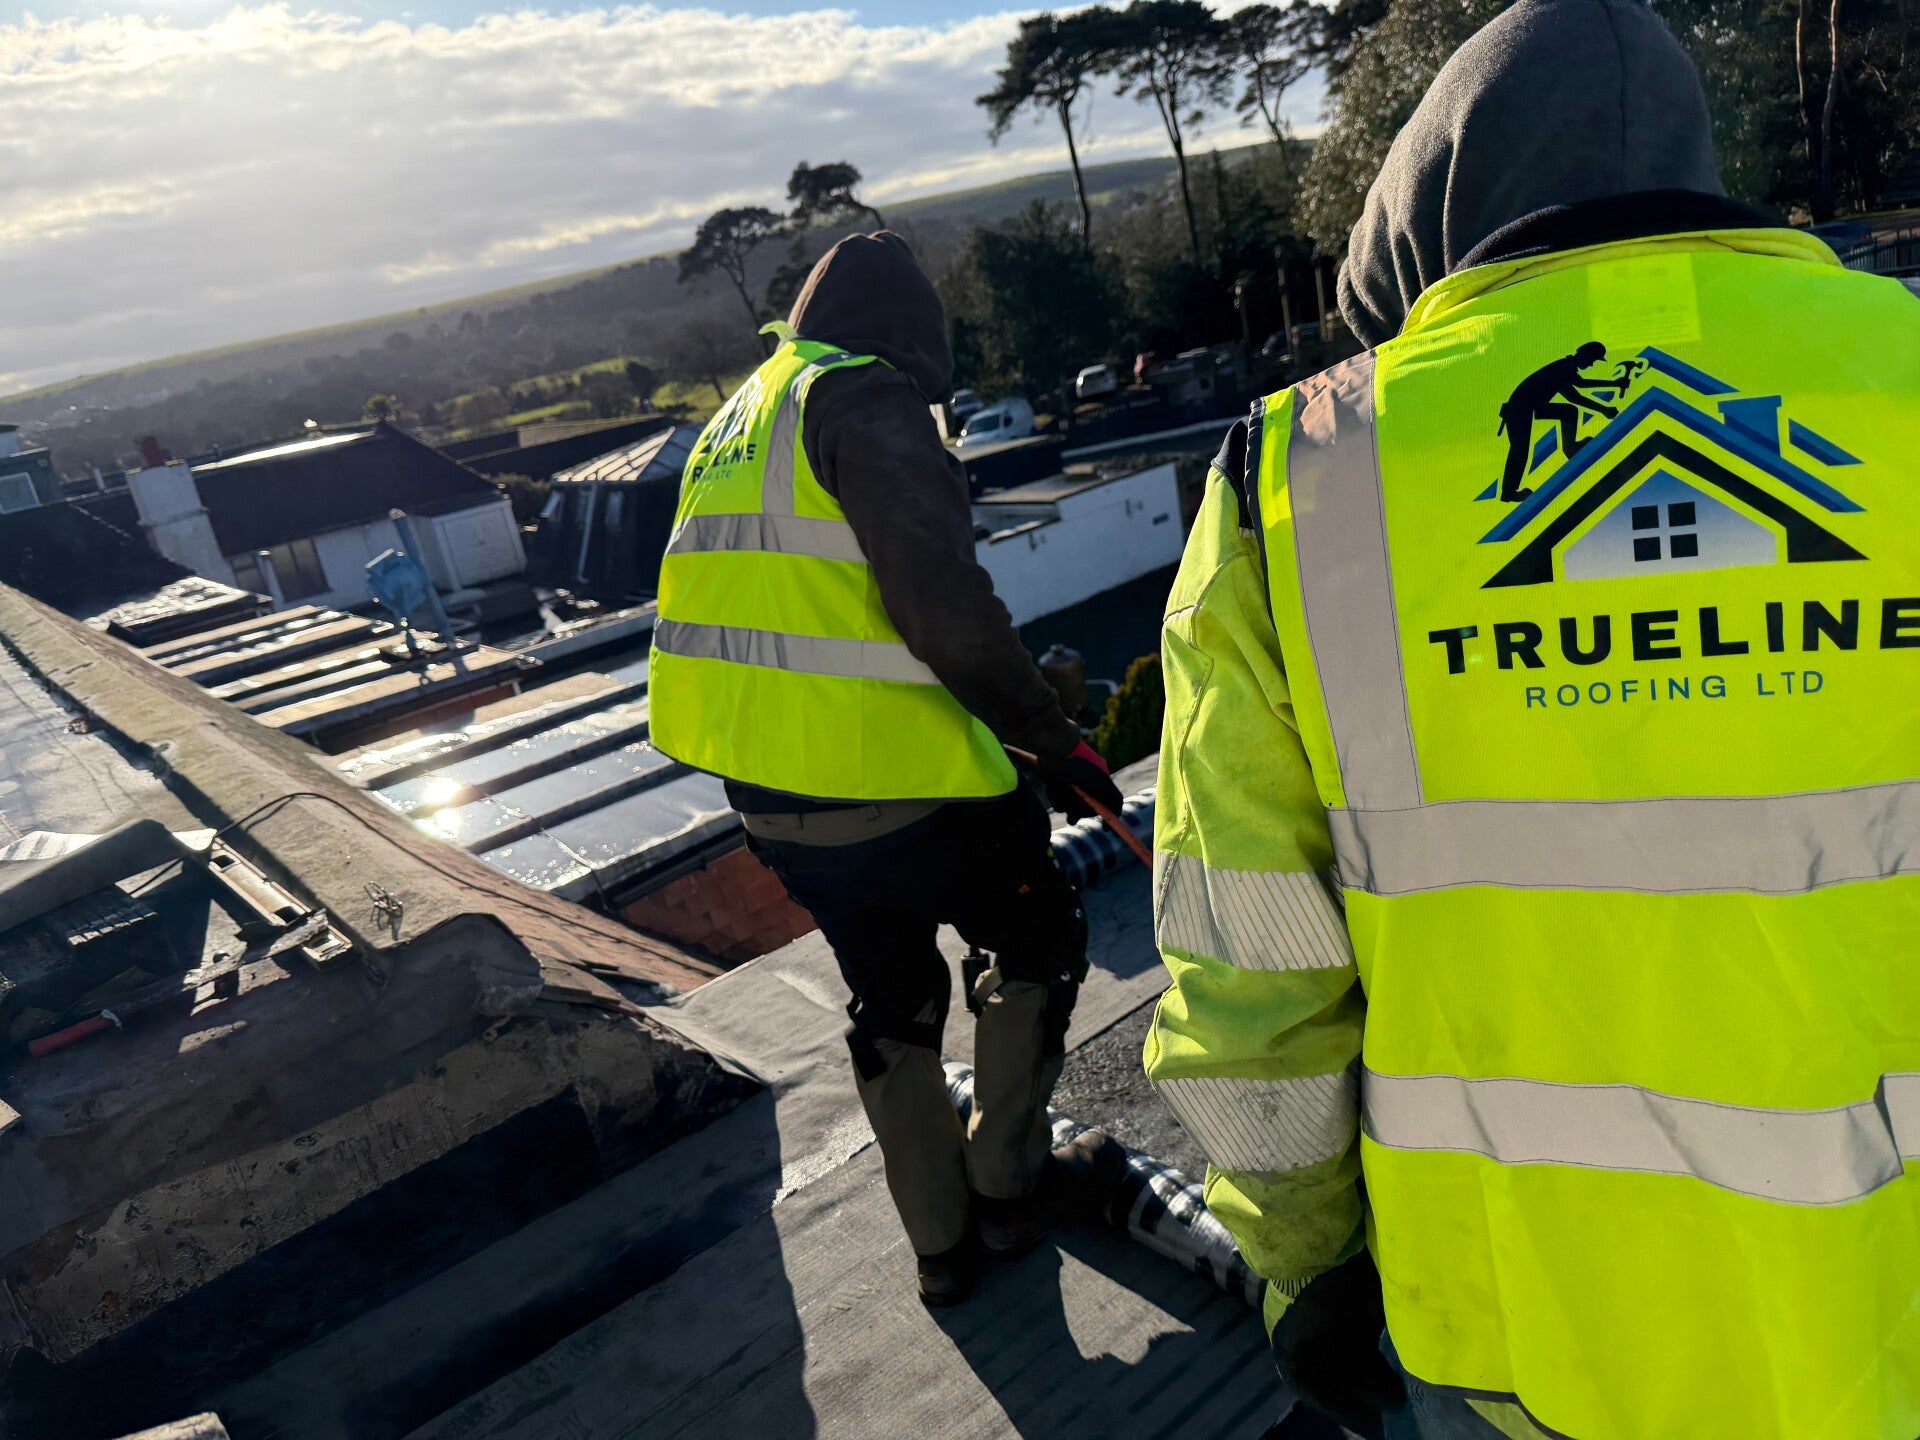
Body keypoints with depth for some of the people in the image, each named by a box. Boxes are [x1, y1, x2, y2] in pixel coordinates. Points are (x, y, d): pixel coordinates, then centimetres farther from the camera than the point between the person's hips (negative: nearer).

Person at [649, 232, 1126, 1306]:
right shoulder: (869, 397, -11)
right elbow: (945, 603, -22)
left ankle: (943, 1241, 35)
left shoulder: (739, 418, 18)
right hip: (894, 775, -8)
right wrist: (1052, 738, -11)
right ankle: (1008, 1183, 29)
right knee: (1039, 940, 17)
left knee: (891, 998, 23)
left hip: (765, 789, 9)